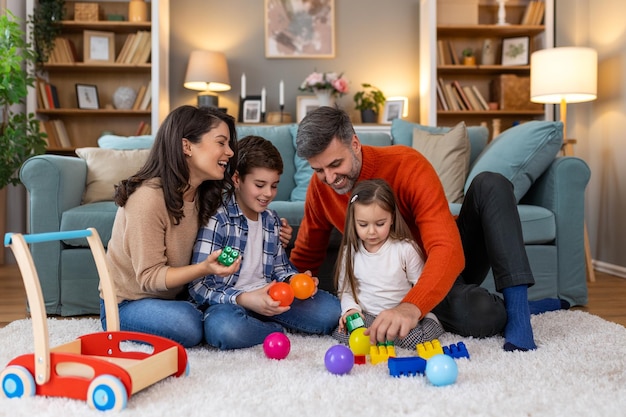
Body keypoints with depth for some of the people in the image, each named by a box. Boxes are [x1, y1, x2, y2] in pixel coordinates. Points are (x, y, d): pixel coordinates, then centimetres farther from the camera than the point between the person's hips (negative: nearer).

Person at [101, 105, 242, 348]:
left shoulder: (204, 194, -1)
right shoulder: (148, 198, -25)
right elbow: (150, 277, -21)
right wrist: (204, 268, -38)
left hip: (172, 295, 6)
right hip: (126, 304, -5)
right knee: (187, 325, -32)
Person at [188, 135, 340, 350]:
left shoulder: (271, 220, 11)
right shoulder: (217, 219, -11)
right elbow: (198, 286, -16)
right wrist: (245, 299, -29)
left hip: (268, 299, 5)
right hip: (230, 302, -5)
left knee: (330, 309, -10)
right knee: (222, 326, -40)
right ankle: (280, 331, -11)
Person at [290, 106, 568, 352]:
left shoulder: (408, 165, -26)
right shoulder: (320, 187, -11)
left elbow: (449, 250, -37)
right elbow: (305, 256, 5)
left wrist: (411, 306, -55)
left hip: (448, 264, 0)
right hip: (408, 282, 1)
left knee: (489, 185, -30)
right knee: (480, 317, -34)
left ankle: (518, 308, -27)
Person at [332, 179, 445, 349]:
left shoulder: (406, 248, -8)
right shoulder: (350, 252, 0)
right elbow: (345, 290, 8)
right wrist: (351, 309, -12)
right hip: (366, 316, 1)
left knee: (420, 336, -31)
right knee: (339, 333, -27)